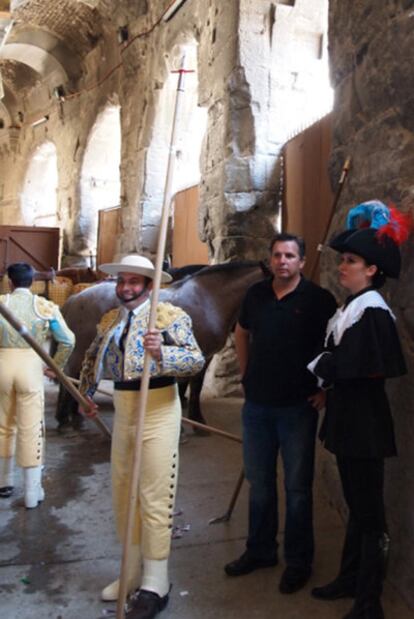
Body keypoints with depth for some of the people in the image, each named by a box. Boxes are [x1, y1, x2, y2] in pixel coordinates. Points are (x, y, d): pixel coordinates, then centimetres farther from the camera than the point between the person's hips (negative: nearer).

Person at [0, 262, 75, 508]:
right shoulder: (45, 306, -1)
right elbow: (68, 341, -3)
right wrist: (55, 367, 12)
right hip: (30, 366, -2)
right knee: (31, 430, 3)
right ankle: (32, 493, 9)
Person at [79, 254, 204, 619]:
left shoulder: (170, 316, -10)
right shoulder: (109, 320, 10)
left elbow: (197, 359, -21)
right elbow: (93, 357, 25)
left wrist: (161, 352, -36)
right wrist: (86, 394, 25)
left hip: (158, 410, -7)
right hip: (123, 411, 7)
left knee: (154, 499, -2)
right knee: (123, 494, 16)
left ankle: (155, 586, 13)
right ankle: (135, 572, 34)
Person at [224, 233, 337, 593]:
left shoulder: (318, 299, -9)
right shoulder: (256, 294, 4)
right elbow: (242, 333, 20)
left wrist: (326, 389, -9)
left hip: (297, 407, -4)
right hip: (257, 405, 5)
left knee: (297, 487, 7)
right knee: (259, 483, 17)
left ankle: (298, 563, 24)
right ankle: (260, 550, 35)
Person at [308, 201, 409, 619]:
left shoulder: (372, 310, -17)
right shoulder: (351, 307, 11)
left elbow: (360, 367, -23)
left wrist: (321, 367, -8)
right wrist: (327, 382, 1)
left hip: (364, 419, -9)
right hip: (347, 416, 9)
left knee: (368, 509, 3)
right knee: (356, 504, 20)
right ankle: (351, 578, 35)